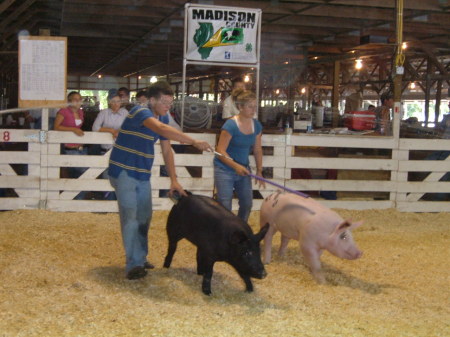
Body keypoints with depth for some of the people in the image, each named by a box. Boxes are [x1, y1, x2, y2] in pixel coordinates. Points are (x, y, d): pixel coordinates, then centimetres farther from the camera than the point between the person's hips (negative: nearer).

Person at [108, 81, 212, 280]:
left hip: (142, 174, 8)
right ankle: (133, 265, -9)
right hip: (123, 171, -8)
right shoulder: (140, 112, -21)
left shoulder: (163, 118, 5)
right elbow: (161, 129, -40)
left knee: (144, 217, 10)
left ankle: (140, 259, 22)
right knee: (130, 217, -12)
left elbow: (167, 150, 7)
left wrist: (174, 180, 0)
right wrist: (193, 142, -44)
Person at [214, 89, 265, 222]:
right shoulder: (230, 125, -21)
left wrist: (259, 171, 4)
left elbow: (257, 150, 8)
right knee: (225, 207, -6)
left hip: (243, 169, 6)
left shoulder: (257, 125, -2)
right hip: (225, 169, -6)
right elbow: (220, 151, -22)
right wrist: (236, 166, -33)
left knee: (247, 204, 11)